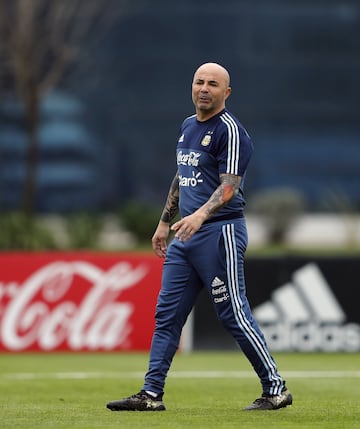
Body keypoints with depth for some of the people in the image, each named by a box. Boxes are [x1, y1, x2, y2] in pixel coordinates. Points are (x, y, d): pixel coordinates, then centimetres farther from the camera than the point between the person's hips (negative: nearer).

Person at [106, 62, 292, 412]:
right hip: (185, 236, 9)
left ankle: (275, 388, 4)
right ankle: (151, 394, 7)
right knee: (167, 314, 5)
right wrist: (164, 222, 26)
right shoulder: (188, 126, 16)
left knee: (234, 315, -6)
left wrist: (201, 215, -36)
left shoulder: (230, 130, -11)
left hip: (220, 232, -8)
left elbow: (229, 187, -21)